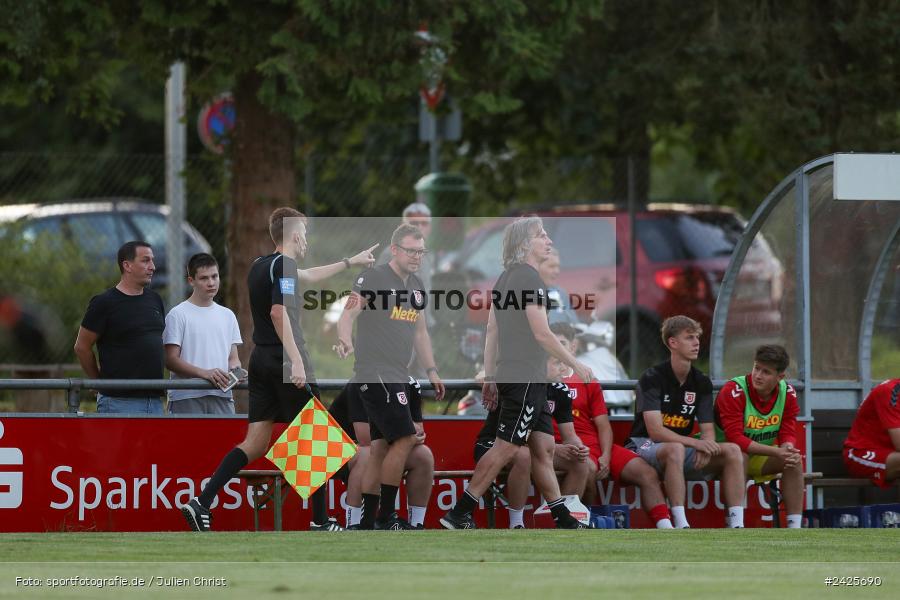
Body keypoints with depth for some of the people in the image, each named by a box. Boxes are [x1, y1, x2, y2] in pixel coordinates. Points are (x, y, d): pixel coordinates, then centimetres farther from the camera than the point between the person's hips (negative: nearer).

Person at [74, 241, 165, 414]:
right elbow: (82, 347, -1)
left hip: (154, 398, 7)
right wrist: (99, 381, 6)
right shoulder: (104, 303, -7)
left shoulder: (154, 300, 13)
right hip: (120, 399, -7)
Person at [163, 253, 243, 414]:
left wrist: (235, 369, -8)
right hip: (186, 397, -5)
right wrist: (204, 373, -21)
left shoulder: (227, 315, 17)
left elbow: (233, 357, 18)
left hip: (221, 396, 5)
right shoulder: (178, 315, -1)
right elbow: (171, 360, -8)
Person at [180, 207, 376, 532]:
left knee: (256, 443, 5)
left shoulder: (260, 266, 16)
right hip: (285, 361, -8)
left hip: (261, 360, 8)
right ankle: (320, 521, 6)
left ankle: (202, 502, -8)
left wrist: (349, 262, 44)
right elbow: (278, 312, -25)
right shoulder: (282, 266, -12)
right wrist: (296, 361, -28)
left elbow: (308, 275, 34)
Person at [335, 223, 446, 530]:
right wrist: (345, 341, -39)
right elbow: (349, 313, -20)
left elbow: (420, 332, 25)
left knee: (381, 446, 8)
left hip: (397, 377, 8)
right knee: (405, 438, -12)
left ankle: (367, 521, 10)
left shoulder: (417, 287, 16)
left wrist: (432, 372, 21)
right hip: (375, 374, -8)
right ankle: (386, 516, -5)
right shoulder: (373, 278, -9)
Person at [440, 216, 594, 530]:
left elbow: (491, 331, 17)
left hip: (508, 374, 10)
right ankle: (459, 513, -9)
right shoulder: (528, 276, -12)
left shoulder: (504, 278, 16)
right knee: (506, 447, -8)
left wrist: (489, 378, 19)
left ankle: (564, 521, 12)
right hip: (526, 377, -10)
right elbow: (541, 332, -17)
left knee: (543, 448, 10)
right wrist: (576, 364, -9)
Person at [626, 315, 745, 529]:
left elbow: (708, 430, 3)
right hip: (645, 446, -6)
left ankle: (736, 525, -23)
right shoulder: (652, 379, -12)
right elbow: (655, 431, -21)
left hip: (682, 448, 6)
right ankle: (681, 526, -43)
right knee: (675, 449, -40)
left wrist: (705, 448, -22)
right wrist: (696, 443, -31)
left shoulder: (701, 383, 7)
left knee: (732, 451, -15)